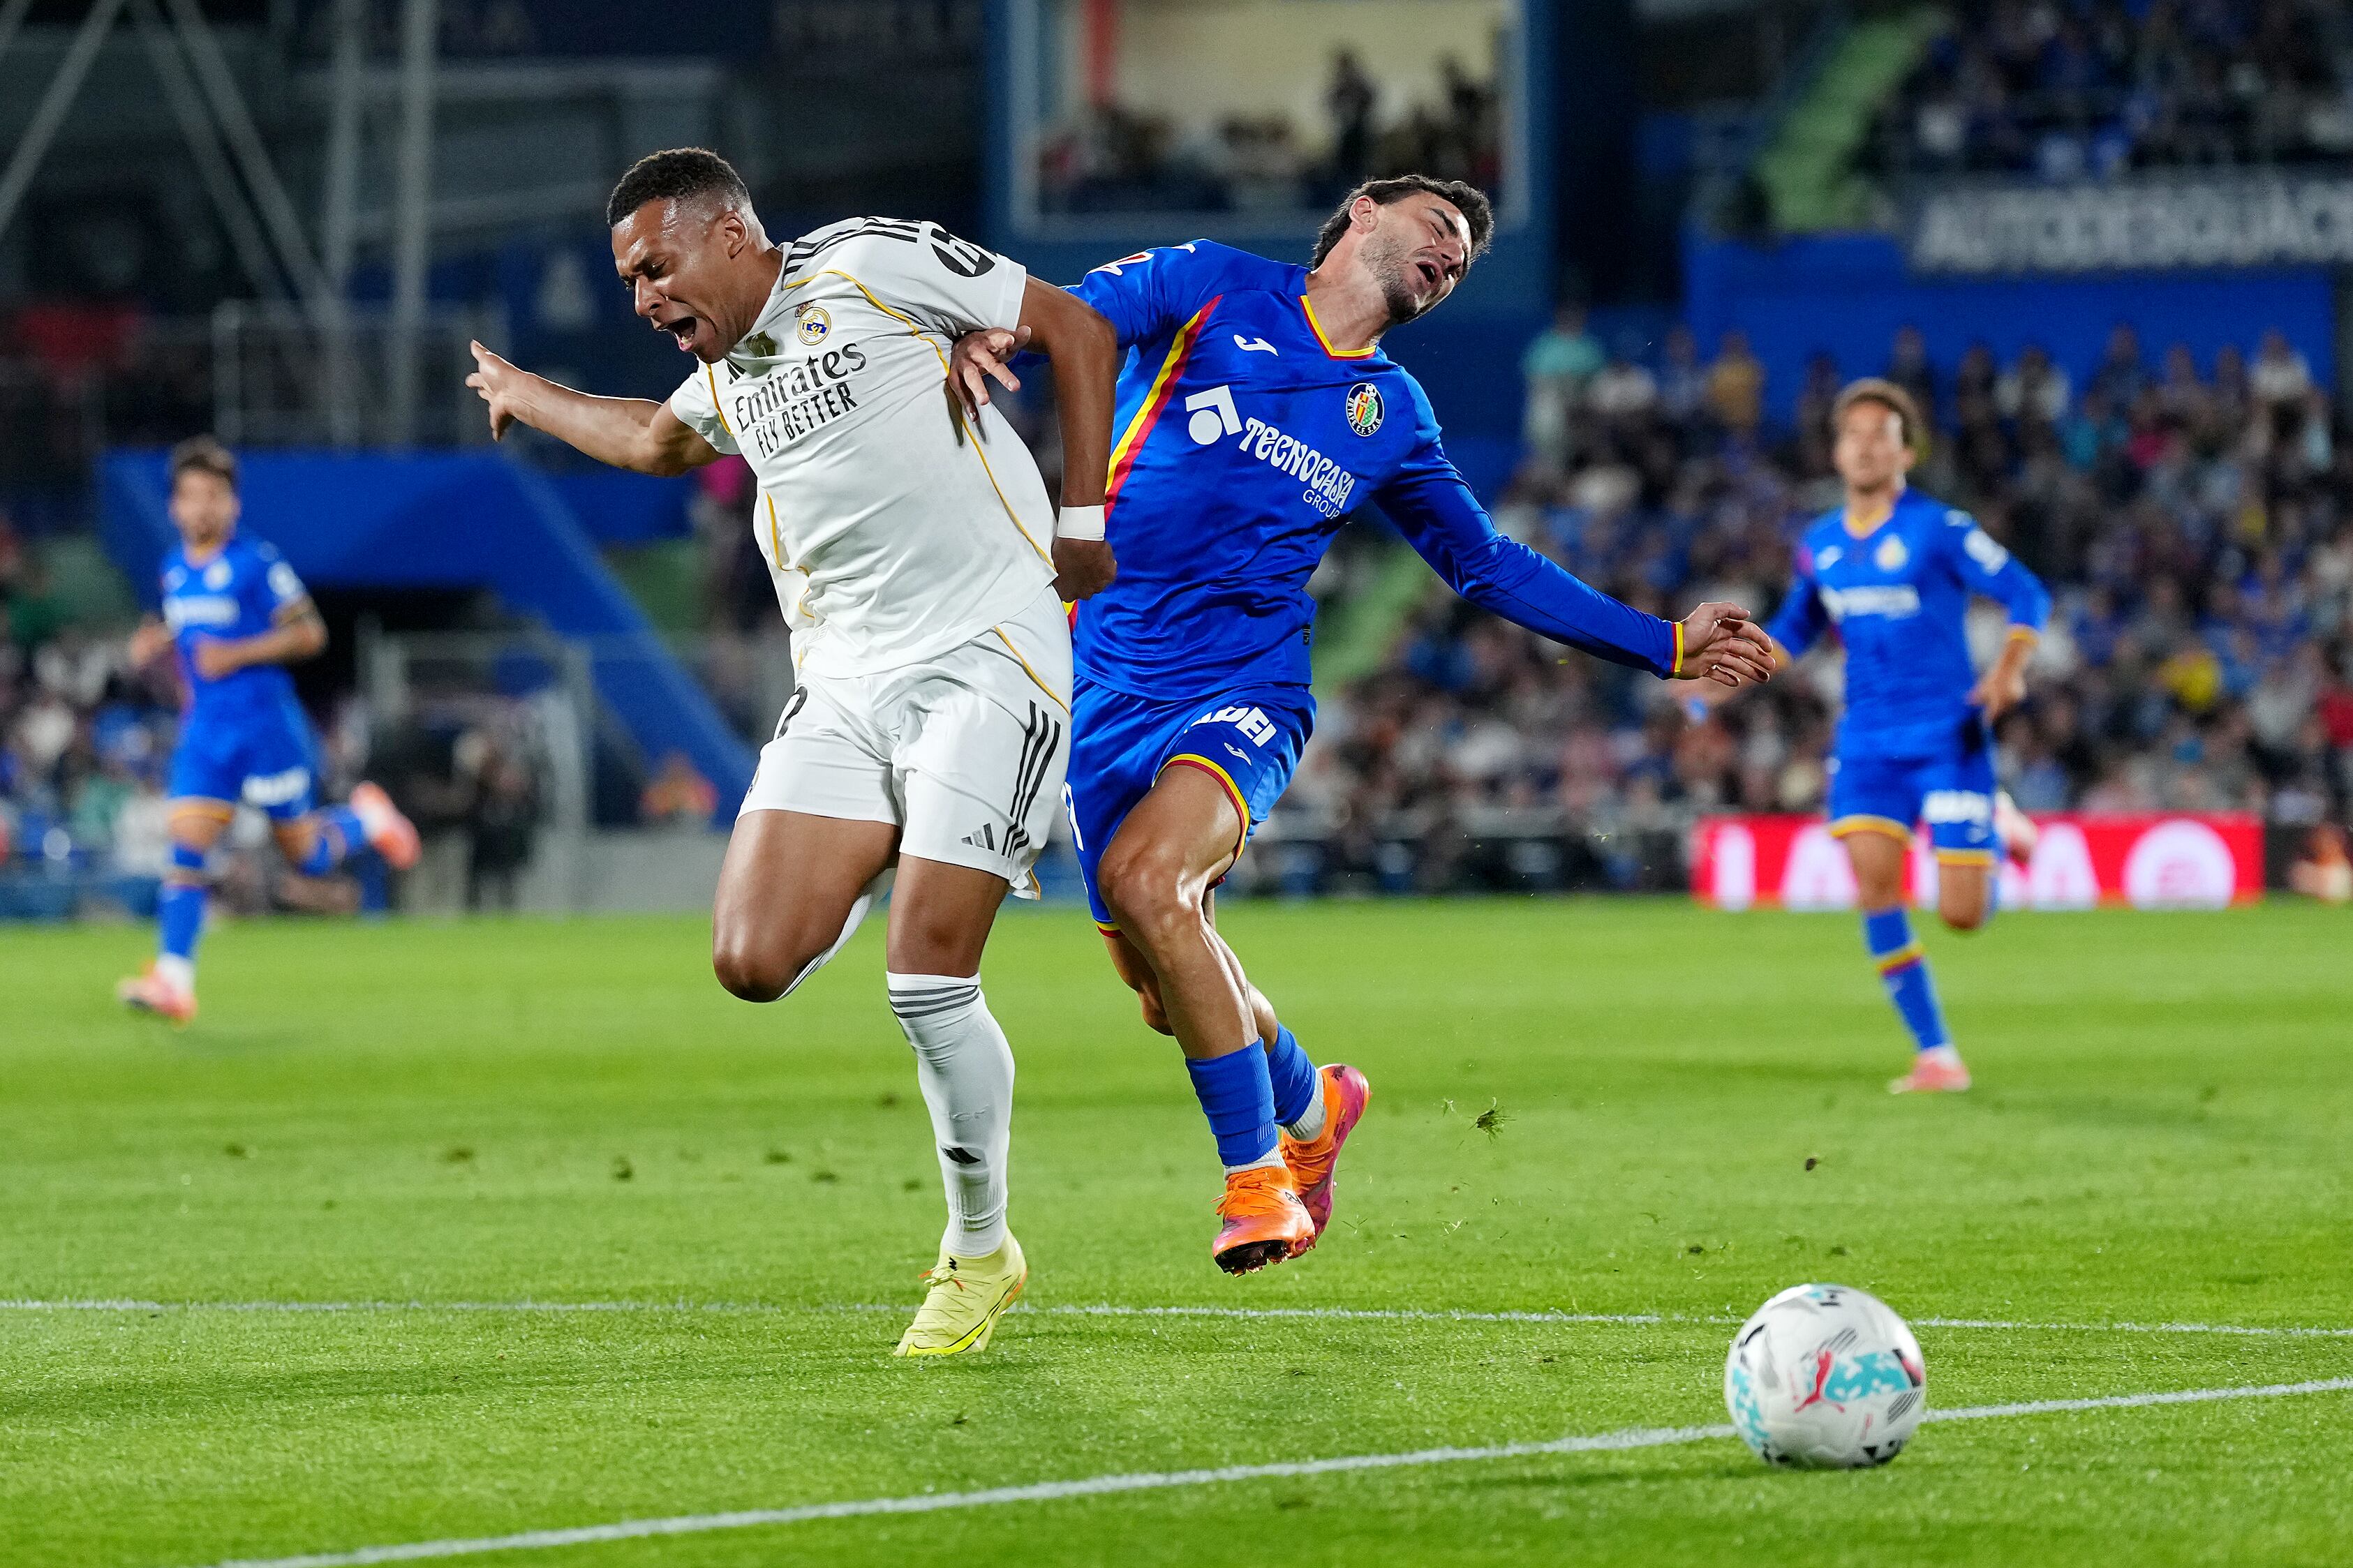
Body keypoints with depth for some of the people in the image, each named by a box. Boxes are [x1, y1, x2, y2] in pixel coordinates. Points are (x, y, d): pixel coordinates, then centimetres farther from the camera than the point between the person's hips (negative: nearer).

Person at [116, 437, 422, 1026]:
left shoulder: (256, 564, -11)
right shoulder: (174, 569, 9)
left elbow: (310, 634, -11)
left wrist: (238, 655, -20)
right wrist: (159, 642, 4)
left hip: (266, 728, -5)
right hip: (204, 730, 5)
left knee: (305, 856, 6)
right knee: (185, 847, -11)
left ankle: (367, 818, 37)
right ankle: (173, 982, -16)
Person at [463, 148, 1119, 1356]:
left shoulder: (874, 265, -5)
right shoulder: (727, 373, 17)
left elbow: (1075, 328, 1)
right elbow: (654, 441, 42)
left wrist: (1083, 517, -2)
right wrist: (524, 395, 54)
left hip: (985, 659, -7)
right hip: (845, 688, 7)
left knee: (927, 986, -13)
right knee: (753, 961, -11)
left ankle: (981, 1250, 6)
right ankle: (894, 858, 19)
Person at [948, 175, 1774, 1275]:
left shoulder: (1393, 417, 18)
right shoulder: (1211, 289, 8)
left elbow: (1491, 568, 28)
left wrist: (1667, 647, 25)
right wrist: (987, 336, -33)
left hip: (1244, 694, 0)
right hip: (1108, 688, 0)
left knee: (1147, 876, -29)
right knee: (1165, 993, 1)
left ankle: (1257, 1177, -18)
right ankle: (1311, 1104, 34)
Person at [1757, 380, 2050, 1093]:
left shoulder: (1939, 528, -8)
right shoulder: (1819, 545, 8)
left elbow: (2027, 594, -6)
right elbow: (1795, 629, 24)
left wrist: (2010, 666, -22)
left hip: (1948, 733, -4)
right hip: (1867, 740, 4)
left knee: (1962, 913, -7)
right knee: (1874, 887, -13)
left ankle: (1995, 827, 29)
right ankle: (1936, 1055, -3)